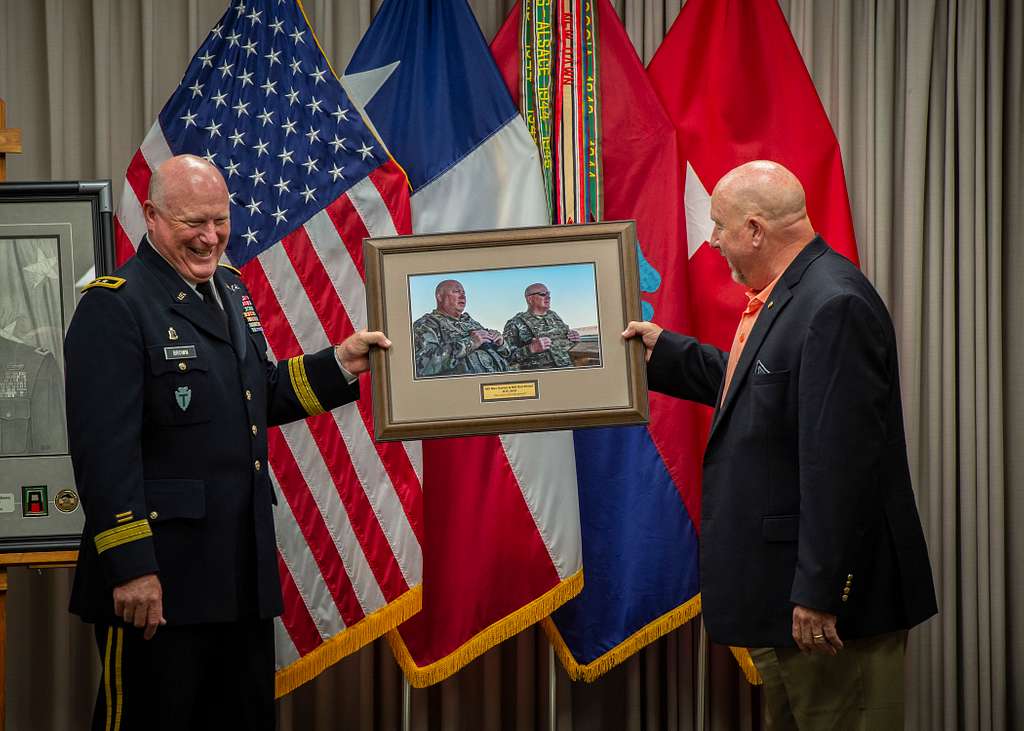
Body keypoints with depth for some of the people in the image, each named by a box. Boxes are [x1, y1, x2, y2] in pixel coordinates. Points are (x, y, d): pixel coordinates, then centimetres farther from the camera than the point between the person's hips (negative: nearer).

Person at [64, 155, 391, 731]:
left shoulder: (231, 291, 13)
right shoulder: (115, 306, -14)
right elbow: (105, 449, -20)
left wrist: (340, 363, 9)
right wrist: (130, 566, -23)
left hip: (245, 570, 8)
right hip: (160, 576, -8)